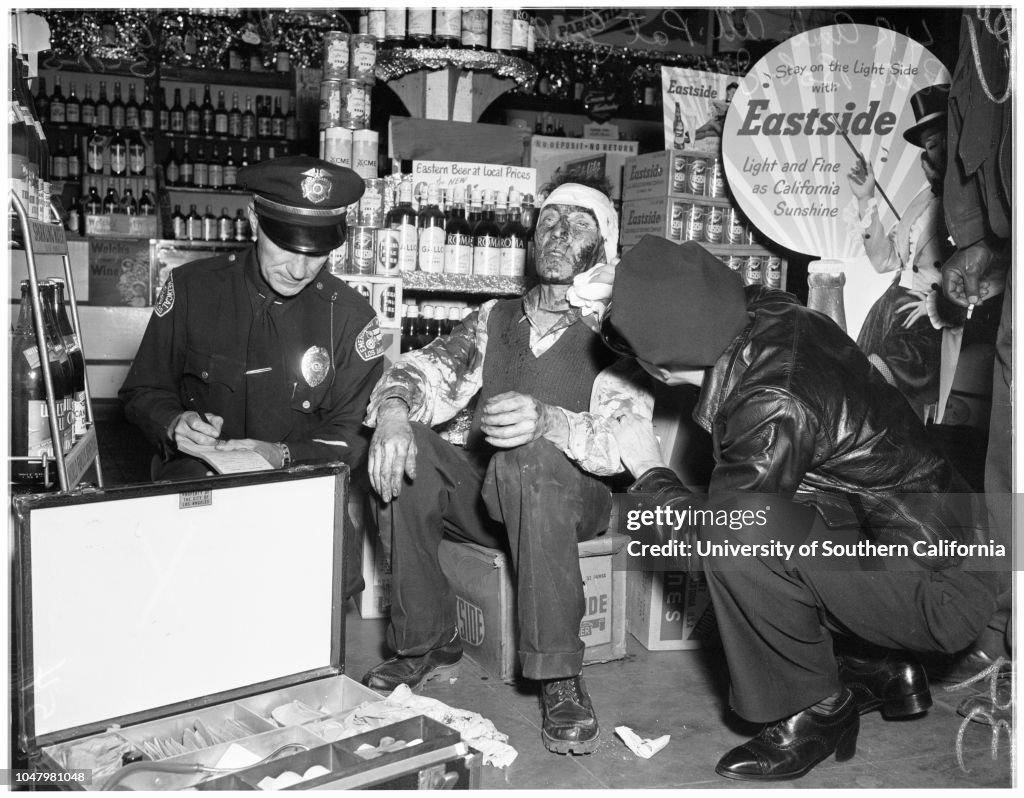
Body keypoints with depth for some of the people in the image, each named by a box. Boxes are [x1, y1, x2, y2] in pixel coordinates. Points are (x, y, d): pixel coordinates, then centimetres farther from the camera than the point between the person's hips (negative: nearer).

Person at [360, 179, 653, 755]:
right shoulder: (495, 319, 14)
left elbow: (626, 440, -18)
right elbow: (427, 372, 0)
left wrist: (547, 421, -39)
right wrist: (393, 406, -24)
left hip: (569, 501, -4)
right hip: (482, 496, 5)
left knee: (531, 456, -36)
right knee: (402, 445, -20)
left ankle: (559, 675, -27)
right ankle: (427, 643, -9)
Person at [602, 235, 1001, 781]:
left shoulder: (774, 409, -30)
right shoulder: (764, 309, -6)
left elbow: (709, 535, -19)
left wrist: (648, 472, -2)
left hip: (942, 594, -9)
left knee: (741, 535, -27)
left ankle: (815, 713, -2)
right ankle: (882, 670, 22)